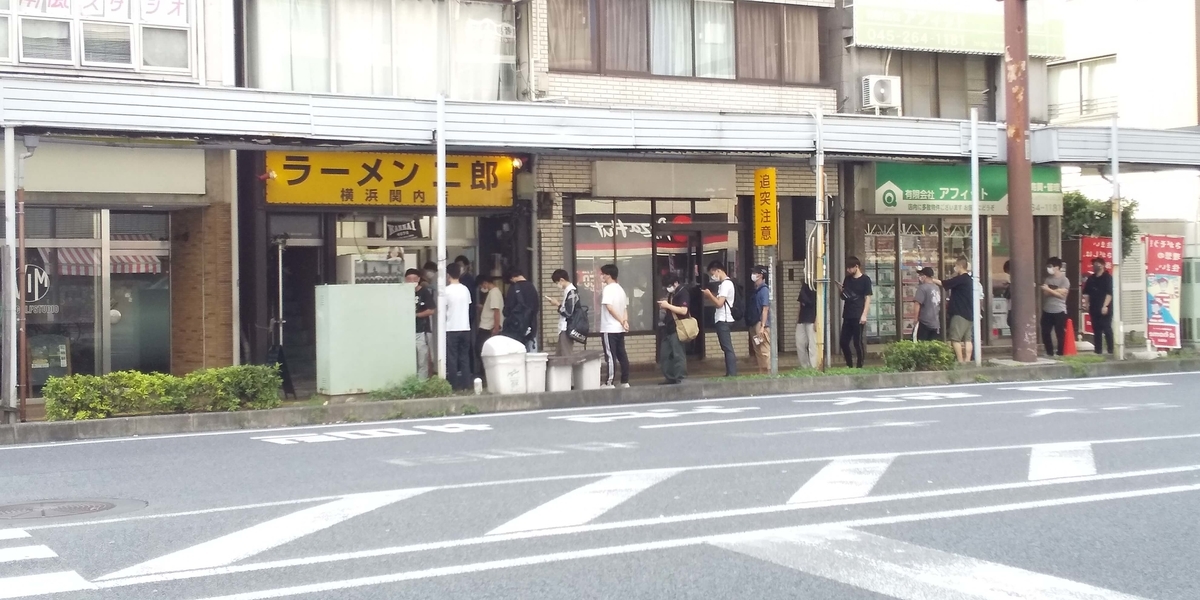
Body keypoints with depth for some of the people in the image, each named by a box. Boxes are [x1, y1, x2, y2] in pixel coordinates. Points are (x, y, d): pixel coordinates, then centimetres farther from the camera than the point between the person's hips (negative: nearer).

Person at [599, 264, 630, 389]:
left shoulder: (607, 289, -12)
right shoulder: (620, 289, 15)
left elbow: (609, 307, -21)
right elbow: (625, 308, 10)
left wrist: (622, 321, -16)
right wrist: (625, 321, -4)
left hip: (609, 328, -8)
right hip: (619, 329, 8)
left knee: (610, 356, -5)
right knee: (622, 355, 8)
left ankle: (609, 383, -2)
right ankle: (625, 382, 10)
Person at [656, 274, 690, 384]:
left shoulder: (682, 293, -10)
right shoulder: (671, 294, 16)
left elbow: (683, 310, -21)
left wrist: (668, 305, -18)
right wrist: (664, 306, 10)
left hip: (677, 329, -10)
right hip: (668, 328, 10)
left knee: (678, 355, -6)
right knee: (664, 355, 11)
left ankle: (680, 380, -2)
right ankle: (670, 379, 18)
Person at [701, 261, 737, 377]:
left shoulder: (726, 284, -14)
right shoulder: (724, 283, 17)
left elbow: (719, 303, -21)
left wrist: (709, 294, -9)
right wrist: (710, 297, 8)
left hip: (723, 320, -10)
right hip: (722, 320, 10)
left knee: (727, 348, -10)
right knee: (727, 348, 11)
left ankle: (732, 374, -10)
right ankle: (730, 373, 13)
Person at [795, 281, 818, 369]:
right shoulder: (804, 284, 13)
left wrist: (817, 320, -19)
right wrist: (798, 317, 16)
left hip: (812, 320, -8)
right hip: (803, 319, 8)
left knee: (812, 345, -7)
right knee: (800, 344, 10)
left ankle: (814, 368, -3)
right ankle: (805, 367, 20)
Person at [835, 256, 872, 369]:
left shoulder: (865, 279, -4)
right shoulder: (847, 279, 13)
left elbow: (868, 298, -7)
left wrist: (864, 314, -15)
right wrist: (840, 288, -3)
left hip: (858, 316, -6)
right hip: (847, 316, 6)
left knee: (857, 342, -4)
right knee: (844, 342, 5)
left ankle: (859, 366, 3)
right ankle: (849, 366, 16)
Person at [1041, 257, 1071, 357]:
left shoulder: (1064, 280, -4)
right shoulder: (1047, 279, 12)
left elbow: (1062, 294, -13)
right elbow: (1045, 293, 4)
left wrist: (1049, 290, -12)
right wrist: (1056, 290, -10)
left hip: (1059, 311, -5)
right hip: (1047, 311, 6)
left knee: (1060, 334, -2)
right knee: (1045, 333, 6)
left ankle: (1059, 353, 7)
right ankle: (1049, 353, 18)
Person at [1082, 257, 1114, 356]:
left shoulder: (1108, 278, -4)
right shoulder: (1091, 279, 15)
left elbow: (1109, 293, -12)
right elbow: (1086, 292, 17)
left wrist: (1105, 306, -19)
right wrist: (1086, 304, 6)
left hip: (1104, 309, -6)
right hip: (1094, 308, 6)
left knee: (1107, 329, -8)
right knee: (1096, 330, 7)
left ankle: (1111, 350, -5)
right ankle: (1098, 351, 11)